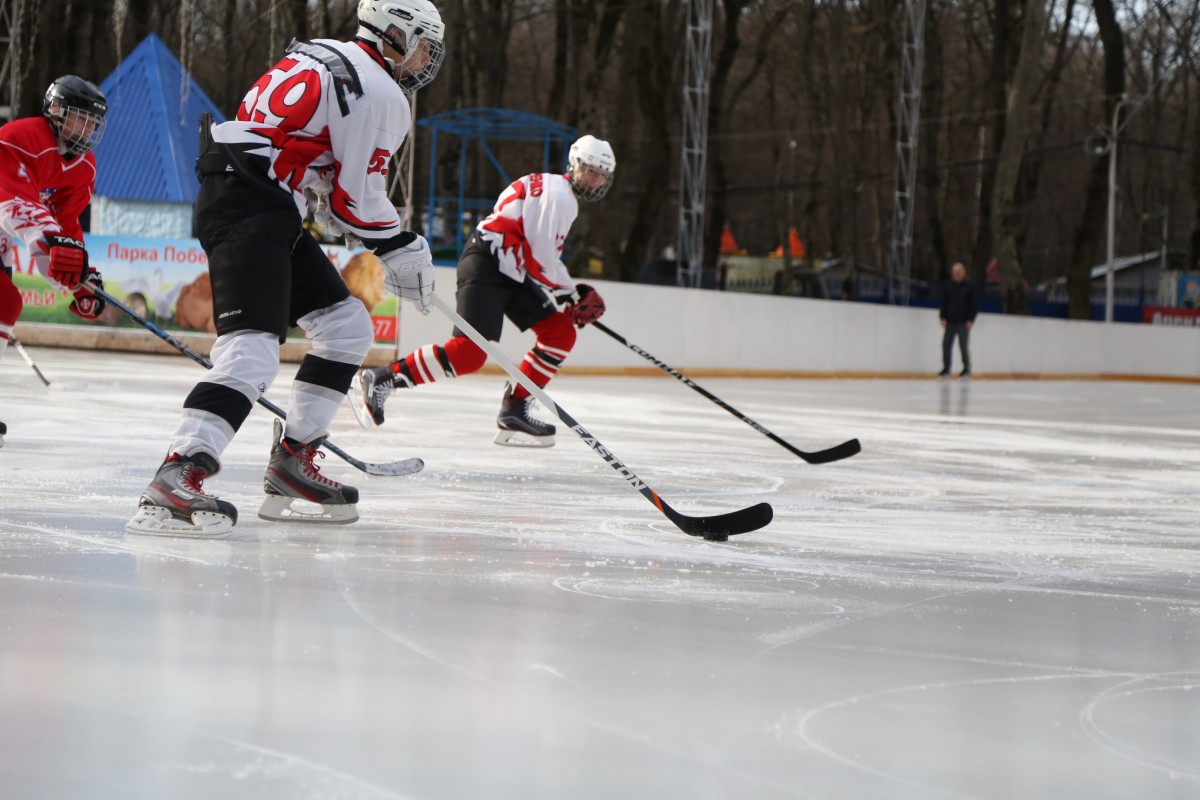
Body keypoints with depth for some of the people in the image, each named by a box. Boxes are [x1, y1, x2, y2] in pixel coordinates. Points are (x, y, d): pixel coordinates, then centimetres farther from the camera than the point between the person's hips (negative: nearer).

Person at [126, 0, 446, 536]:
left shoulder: (320, 54, 20)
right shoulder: (383, 98, -7)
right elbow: (356, 200, -6)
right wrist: (403, 250, 8)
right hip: (249, 211, -11)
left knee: (347, 328, 16)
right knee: (253, 352, -24)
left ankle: (291, 467, 17)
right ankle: (174, 481, -36)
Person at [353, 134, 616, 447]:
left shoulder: (557, 191, 20)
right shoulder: (558, 195, -13)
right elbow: (542, 262, -17)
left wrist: (571, 294, 23)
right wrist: (572, 295, -3)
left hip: (510, 272, 11)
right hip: (485, 266, -11)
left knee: (561, 333, 5)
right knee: (469, 352, -23)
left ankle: (514, 410, 4)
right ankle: (380, 380, -14)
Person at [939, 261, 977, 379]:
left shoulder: (969, 287, 0)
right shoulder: (948, 287, 10)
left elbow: (974, 304, 0)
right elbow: (944, 303, 13)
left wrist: (971, 319, -8)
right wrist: (943, 317, 2)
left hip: (963, 322, -4)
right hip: (950, 322, 4)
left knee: (963, 346, -5)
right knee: (946, 344, -3)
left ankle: (966, 369, 6)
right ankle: (946, 369, 2)